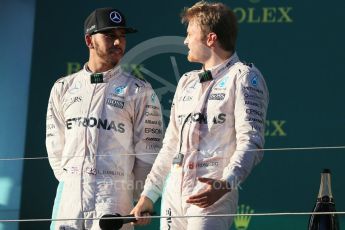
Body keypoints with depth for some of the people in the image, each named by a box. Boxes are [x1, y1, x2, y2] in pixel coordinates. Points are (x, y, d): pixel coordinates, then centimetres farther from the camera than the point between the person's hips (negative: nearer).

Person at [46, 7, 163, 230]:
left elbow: (147, 153, 1)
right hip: (70, 192, 4)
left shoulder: (139, 91, 2)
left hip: (113, 194, -4)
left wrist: (130, 193, 1)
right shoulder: (63, 88, 13)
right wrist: (68, 182, 11)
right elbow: (55, 146, 16)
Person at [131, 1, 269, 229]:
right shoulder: (187, 82, 24)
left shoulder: (243, 77, -1)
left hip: (212, 196, -7)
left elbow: (250, 143, -13)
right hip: (173, 194, 7)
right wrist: (148, 194, 20)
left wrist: (226, 183, -28)